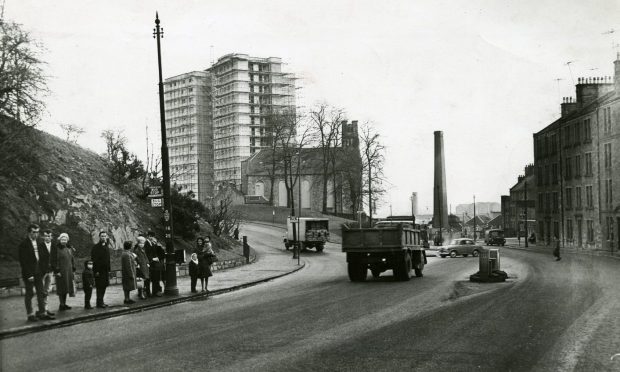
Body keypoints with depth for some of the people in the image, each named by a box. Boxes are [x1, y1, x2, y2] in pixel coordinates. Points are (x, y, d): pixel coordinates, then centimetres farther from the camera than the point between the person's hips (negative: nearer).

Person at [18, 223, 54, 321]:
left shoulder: (38, 243, 11)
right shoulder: (24, 244, -9)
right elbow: (23, 261, -13)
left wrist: (42, 271, 7)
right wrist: (29, 275, -17)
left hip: (38, 273, 6)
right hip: (29, 274, -6)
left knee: (41, 293, 5)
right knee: (29, 294, 1)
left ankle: (42, 313, 10)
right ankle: (30, 314, 7)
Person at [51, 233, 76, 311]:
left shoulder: (69, 248, 13)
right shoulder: (56, 248, -7)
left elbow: (72, 259, 19)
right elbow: (53, 260, -10)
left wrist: (73, 269, 11)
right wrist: (56, 271, -15)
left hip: (69, 271, 6)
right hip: (60, 271, -6)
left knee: (66, 287, 10)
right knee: (61, 288, -3)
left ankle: (64, 304, 18)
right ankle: (62, 305, 4)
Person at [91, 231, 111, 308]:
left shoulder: (106, 247, 13)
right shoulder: (96, 247, -8)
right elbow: (94, 260, -12)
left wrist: (108, 269, 14)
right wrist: (96, 271, -17)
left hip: (105, 270, 7)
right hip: (99, 270, -7)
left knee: (104, 286, 9)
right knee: (100, 286, -5)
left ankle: (101, 302, 17)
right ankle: (99, 303, -1)